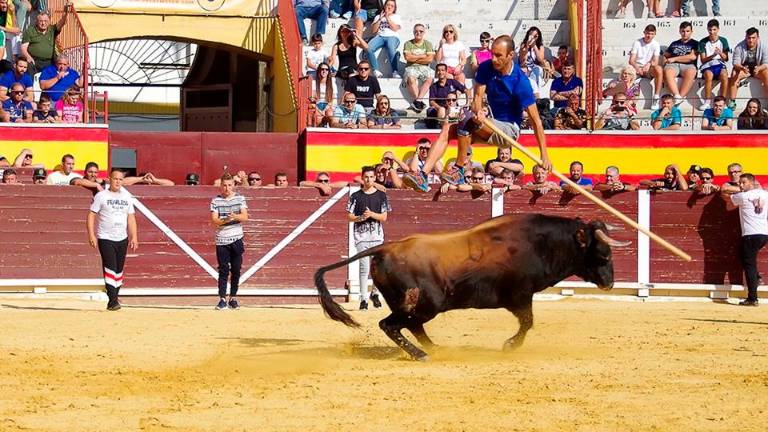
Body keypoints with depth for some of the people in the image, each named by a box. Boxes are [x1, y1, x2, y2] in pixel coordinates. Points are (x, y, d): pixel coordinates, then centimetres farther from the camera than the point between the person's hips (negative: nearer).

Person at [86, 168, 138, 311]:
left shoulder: (127, 197, 10)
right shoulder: (101, 196, -4)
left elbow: (131, 218, 12)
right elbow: (91, 215, -5)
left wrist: (134, 237, 5)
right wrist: (91, 235, -14)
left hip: (122, 239, 5)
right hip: (105, 239, -5)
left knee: (119, 269, 9)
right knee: (110, 268, -14)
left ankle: (115, 297, 20)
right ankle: (113, 300, -18)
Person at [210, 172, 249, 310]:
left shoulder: (240, 198, 4)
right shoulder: (216, 201, 0)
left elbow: (245, 217, -5)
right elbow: (214, 220, -7)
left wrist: (235, 216, -25)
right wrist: (226, 220, -25)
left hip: (236, 239, 1)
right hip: (222, 240, -1)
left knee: (236, 270, 5)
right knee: (223, 270, -3)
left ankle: (233, 298, 15)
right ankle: (222, 299, -2)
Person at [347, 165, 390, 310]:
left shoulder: (381, 195, 8)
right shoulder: (356, 196, 6)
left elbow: (384, 217, 3)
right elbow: (349, 217, 4)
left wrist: (372, 214, -14)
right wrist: (361, 217, -14)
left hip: (377, 236, 1)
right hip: (361, 236, -1)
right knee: (364, 268, -7)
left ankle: (375, 293, 20)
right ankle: (363, 299, -2)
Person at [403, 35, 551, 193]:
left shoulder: (520, 82, -20)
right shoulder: (485, 69, -3)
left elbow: (535, 120, -20)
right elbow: (477, 98, -8)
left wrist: (544, 156, -24)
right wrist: (478, 111, -35)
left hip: (510, 129, -7)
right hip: (490, 123, 7)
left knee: (469, 122, -30)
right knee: (448, 128, -9)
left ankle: (459, 171, -20)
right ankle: (423, 175, -23)